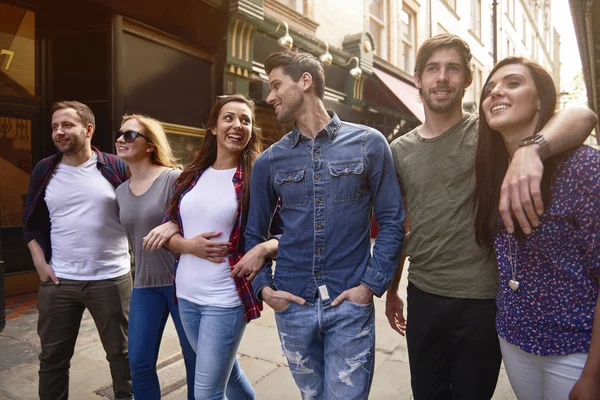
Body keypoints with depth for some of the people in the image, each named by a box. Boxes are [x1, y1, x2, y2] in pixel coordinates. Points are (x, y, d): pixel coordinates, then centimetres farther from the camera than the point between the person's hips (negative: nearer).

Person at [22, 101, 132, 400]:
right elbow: (31, 224, 11)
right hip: (58, 281, 3)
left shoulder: (115, 167, -4)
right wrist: (40, 263, 1)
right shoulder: (43, 170, 6)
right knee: (53, 357, 16)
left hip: (111, 279, -2)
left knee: (121, 352, 11)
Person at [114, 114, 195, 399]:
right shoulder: (121, 191, 9)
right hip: (144, 285, 6)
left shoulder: (174, 178, -11)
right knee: (139, 363, 10)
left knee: (195, 356, 10)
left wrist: (171, 227, -25)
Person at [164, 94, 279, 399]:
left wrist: (263, 248, -27)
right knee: (227, 372, 24)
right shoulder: (192, 176, 4)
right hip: (186, 295, 5)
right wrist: (190, 245, -11)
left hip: (225, 299, -5)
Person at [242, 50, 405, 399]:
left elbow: (392, 221, -3)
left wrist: (372, 285, -10)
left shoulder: (369, 143, -4)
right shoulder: (270, 160, 3)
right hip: (292, 305, 3)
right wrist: (263, 287, -2)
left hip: (350, 305, -2)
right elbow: (254, 233, 9)